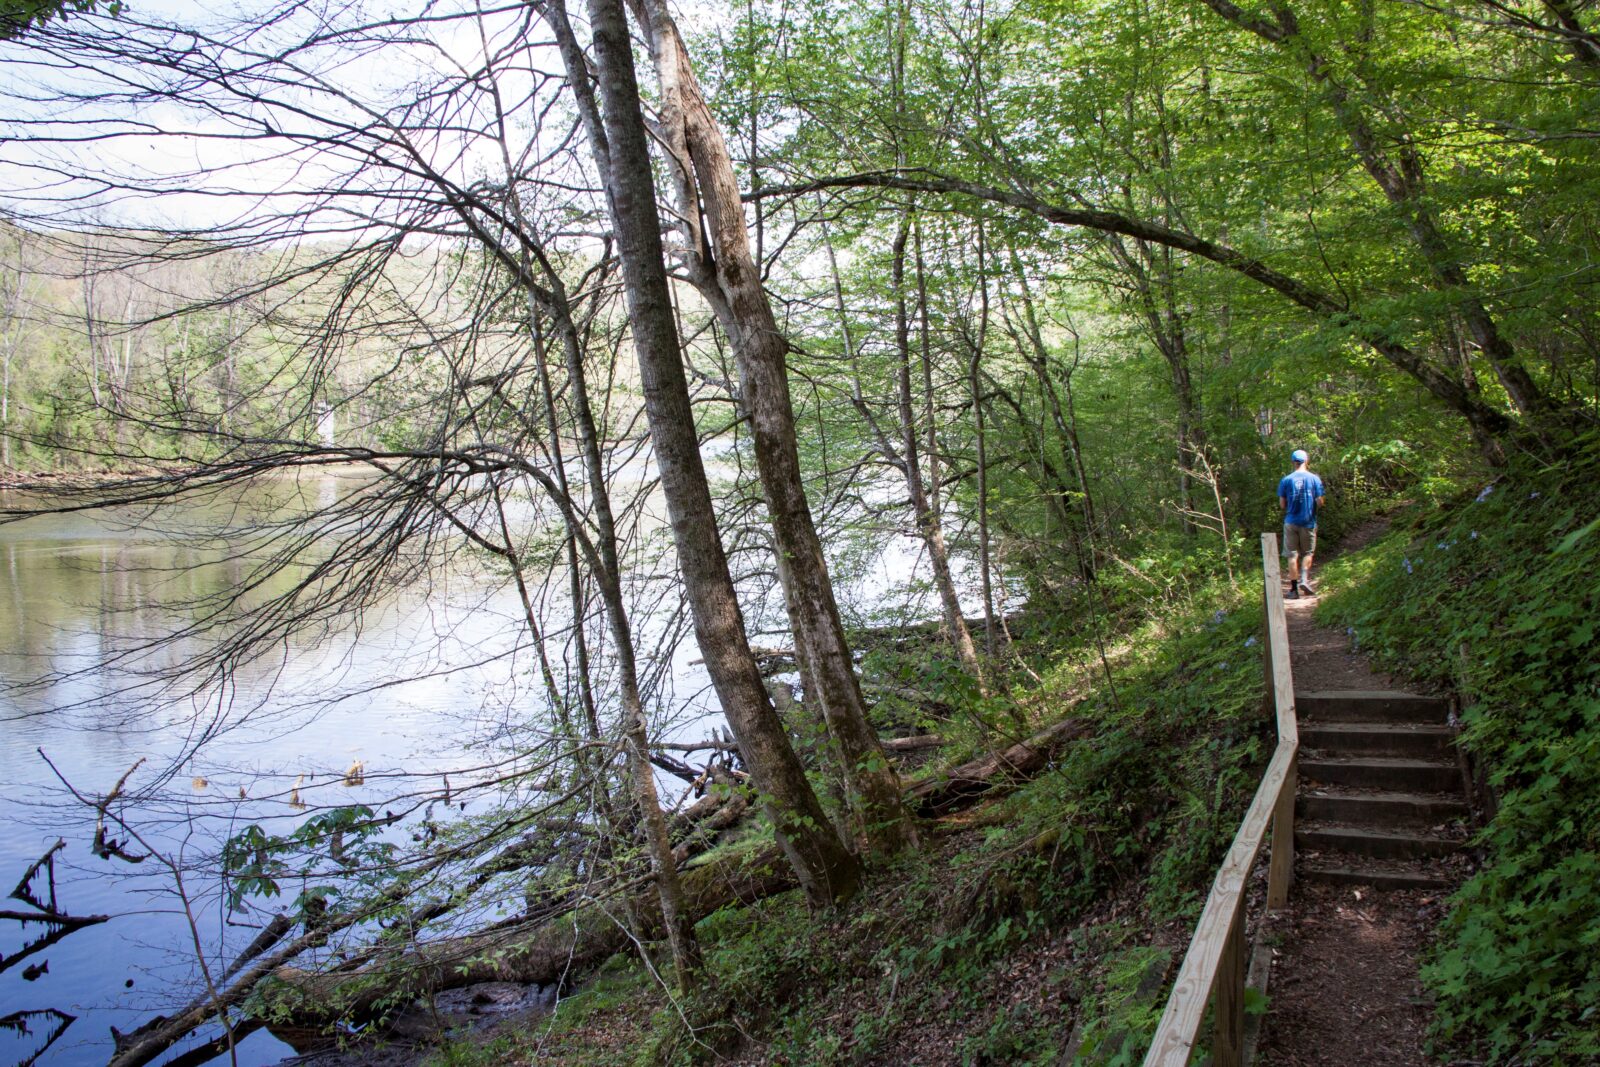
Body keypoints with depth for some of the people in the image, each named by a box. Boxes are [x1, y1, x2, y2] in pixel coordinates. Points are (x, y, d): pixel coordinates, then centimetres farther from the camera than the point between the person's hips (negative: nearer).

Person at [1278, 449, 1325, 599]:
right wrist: (1313, 511, 15)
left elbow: (1282, 504, -2)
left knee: (1292, 555, 5)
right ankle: (1304, 580, -4)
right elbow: (1319, 502, -5)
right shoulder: (1314, 479, -5)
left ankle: (1294, 588, 5)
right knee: (1308, 553, 15)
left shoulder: (1286, 480, -4)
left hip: (1291, 522, 0)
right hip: (1308, 522, 0)